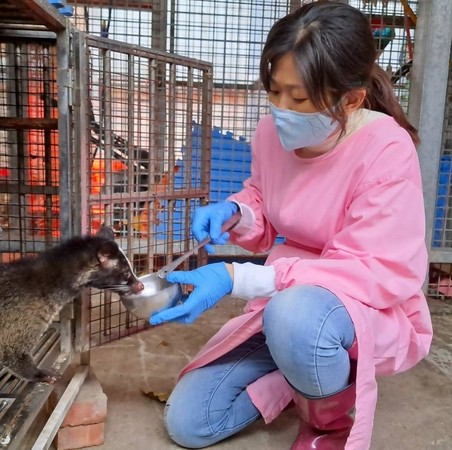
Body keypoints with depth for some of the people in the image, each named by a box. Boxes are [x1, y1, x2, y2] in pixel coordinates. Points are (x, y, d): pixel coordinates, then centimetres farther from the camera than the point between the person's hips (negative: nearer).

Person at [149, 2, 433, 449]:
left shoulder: (386, 149, -23)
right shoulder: (273, 131, -7)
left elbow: (379, 274, -27)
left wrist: (237, 279, -34)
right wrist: (233, 211, -16)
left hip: (373, 311, -4)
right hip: (284, 302, 5)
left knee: (296, 316, -42)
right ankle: (298, 371, 17)